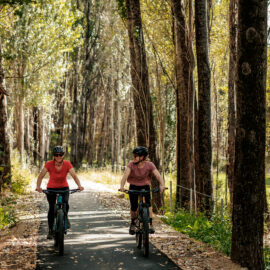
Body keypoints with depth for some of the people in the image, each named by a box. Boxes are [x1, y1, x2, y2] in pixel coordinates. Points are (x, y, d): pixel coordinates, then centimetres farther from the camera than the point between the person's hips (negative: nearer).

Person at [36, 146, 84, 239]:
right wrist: (38, 186, -41)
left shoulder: (67, 164, -18)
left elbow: (74, 176, -25)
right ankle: (50, 230, 1)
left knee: (65, 203, -25)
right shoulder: (49, 164, -20)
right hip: (51, 188, 0)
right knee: (51, 208, -12)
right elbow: (41, 176, -24)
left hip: (64, 187, 0)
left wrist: (79, 186, -42)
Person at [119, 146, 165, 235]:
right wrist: (122, 186, -51)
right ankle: (133, 224, 19)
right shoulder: (131, 164, -21)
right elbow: (125, 175, -34)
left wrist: (162, 185, -48)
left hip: (145, 186, 0)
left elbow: (158, 175, -29)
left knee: (148, 202, -21)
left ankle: (150, 224, -14)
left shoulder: (149, 165, -20)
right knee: (134, 206, -6)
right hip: (133, 186, 0)